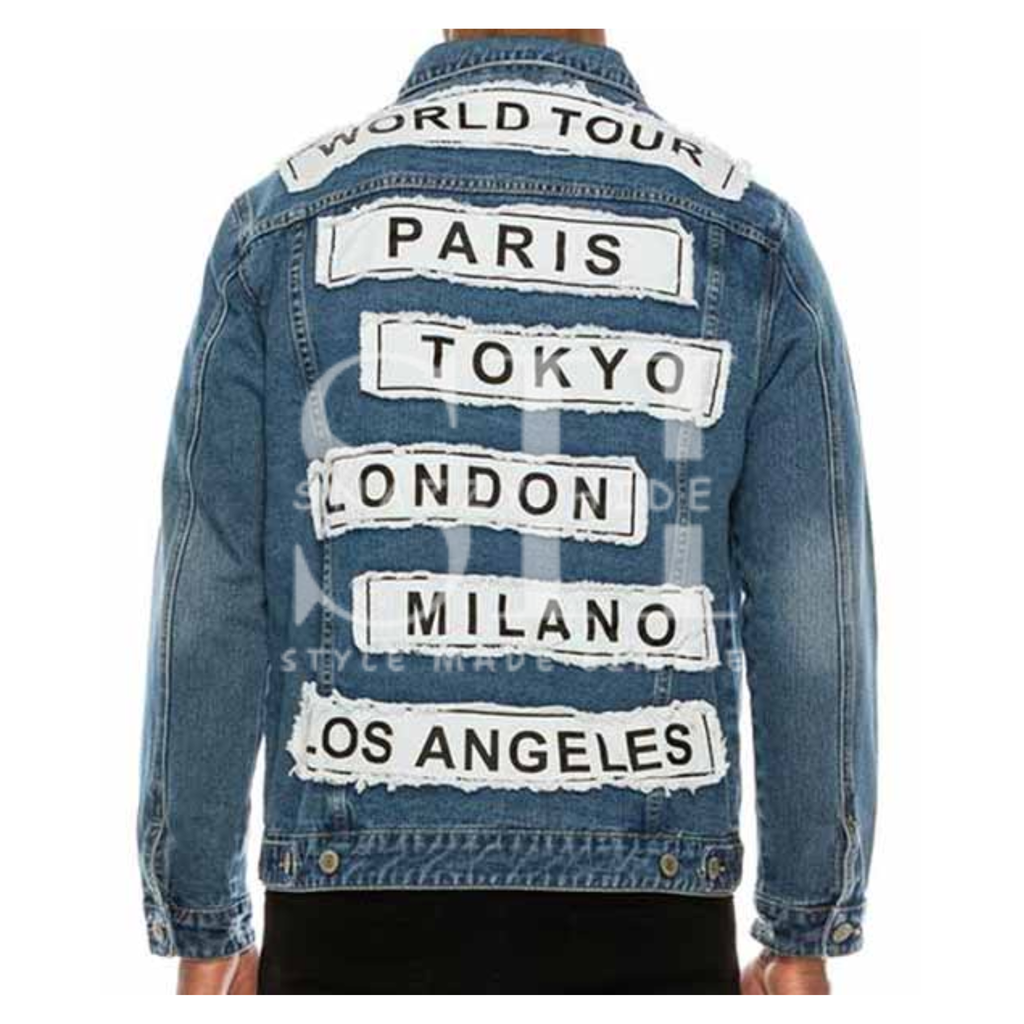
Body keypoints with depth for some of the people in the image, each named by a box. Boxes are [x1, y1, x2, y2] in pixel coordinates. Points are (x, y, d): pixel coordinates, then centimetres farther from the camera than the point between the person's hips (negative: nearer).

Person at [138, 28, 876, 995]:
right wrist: (806, 929, 10)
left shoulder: (282, 218, 1)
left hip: (360, 889, 1)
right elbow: (815, 613, 0)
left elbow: (207, 603, -1)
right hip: (645, 905, 1)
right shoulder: (746, 232, 2)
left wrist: (199, 928, 8)